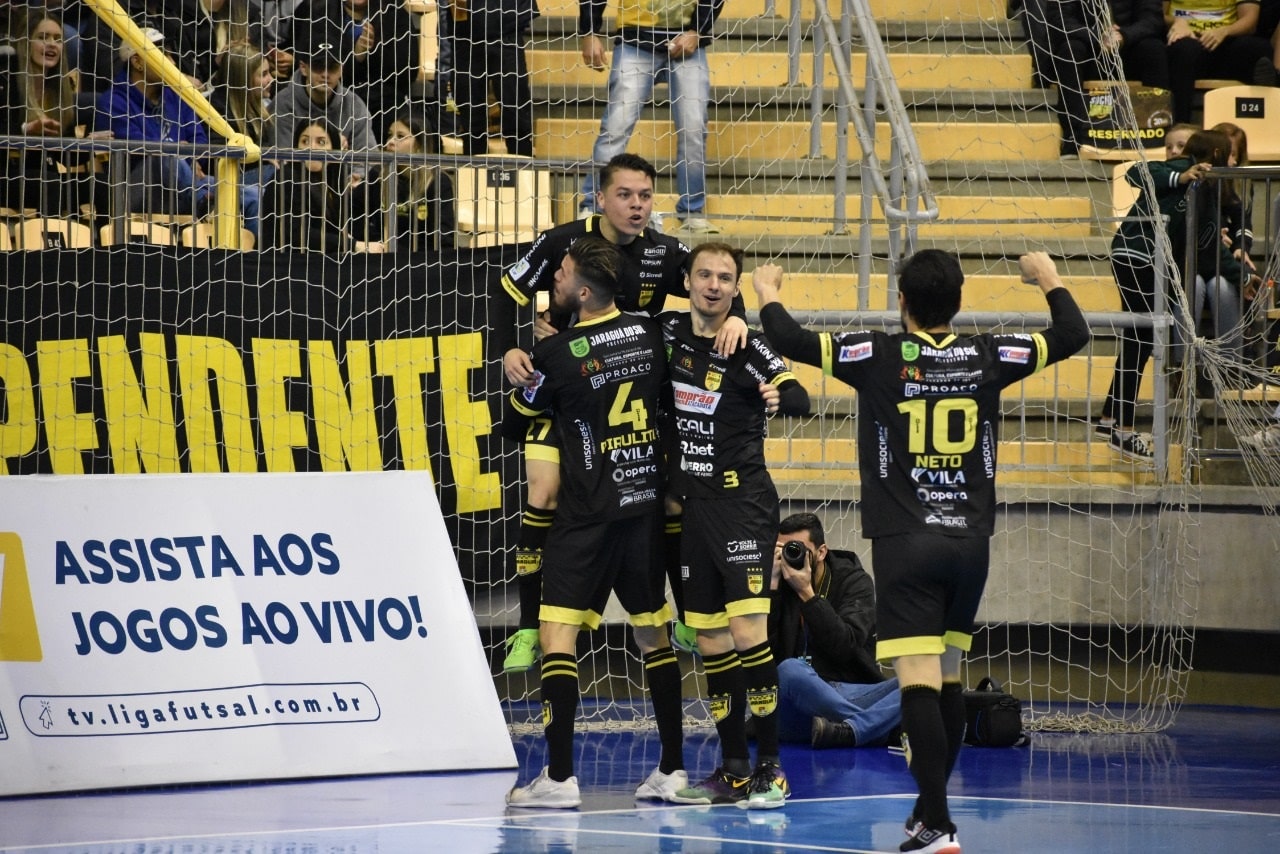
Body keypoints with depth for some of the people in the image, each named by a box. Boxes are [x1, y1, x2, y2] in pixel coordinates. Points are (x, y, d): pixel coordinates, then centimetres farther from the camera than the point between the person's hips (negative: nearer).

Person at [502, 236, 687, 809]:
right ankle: (672, 768, 16)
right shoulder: (649, 334, 2)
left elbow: (512, 426, 2)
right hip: (647, 503, 6)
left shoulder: (558, 353, -12)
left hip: (589, 512, -6)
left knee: (557, 631, -6)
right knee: (653, 634, 14)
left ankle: (559, 776, -14)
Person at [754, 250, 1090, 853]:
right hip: (970, 539, 4)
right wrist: (1050, 280, 30)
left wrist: (767, 295, 16)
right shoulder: (987, 358, 1)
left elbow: (791, 340, -5)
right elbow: (1073, 335, 11)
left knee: (919, 682, -10)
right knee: (948, 679, 17)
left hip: (906, 543, -4)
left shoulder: (880, 357, -7)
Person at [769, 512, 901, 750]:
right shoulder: (778, 587, 7)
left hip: (852, 698, 1)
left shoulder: (854, 581, 5)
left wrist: (807, 593, -15)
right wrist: (772, 585, -11)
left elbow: (845, 647, -12)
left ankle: (847, 731, -47)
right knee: (790, 671, -36)